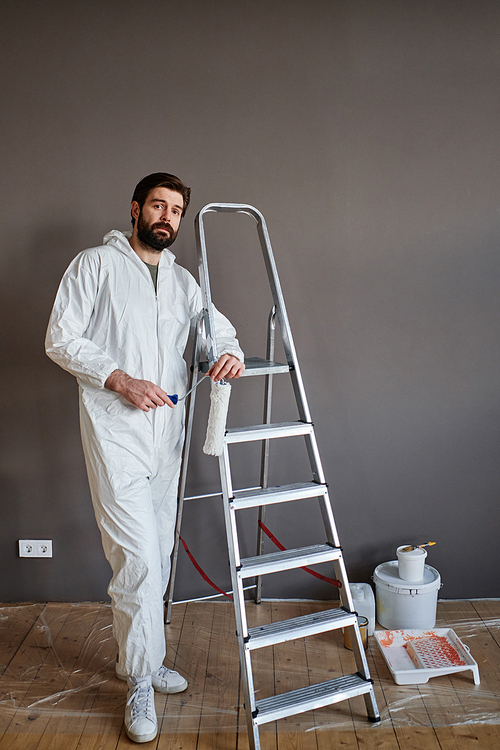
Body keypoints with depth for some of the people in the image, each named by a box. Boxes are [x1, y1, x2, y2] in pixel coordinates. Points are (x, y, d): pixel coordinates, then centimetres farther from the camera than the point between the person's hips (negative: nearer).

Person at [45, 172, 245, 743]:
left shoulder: (183, 281, 16)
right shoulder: (95, 265, 0)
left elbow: (218, 328, 16)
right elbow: (61, 340, -5)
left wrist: (230, 353, -9)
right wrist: (120, 380, -17)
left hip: (166, 434, 6)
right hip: (115, 431, -6)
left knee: (157, 555, 13)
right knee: (138, 556, -9)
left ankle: (136, 659, 32)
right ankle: (141, 681, 8)